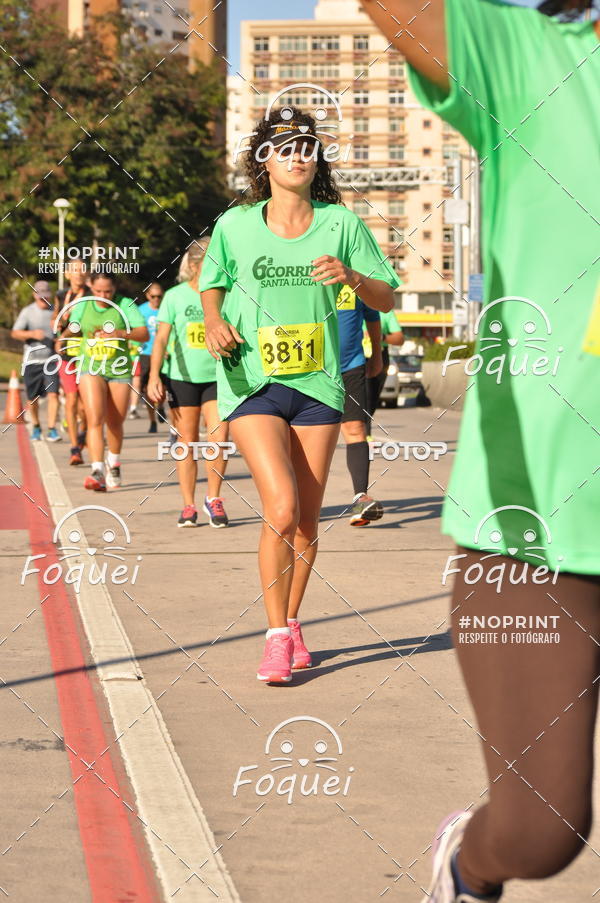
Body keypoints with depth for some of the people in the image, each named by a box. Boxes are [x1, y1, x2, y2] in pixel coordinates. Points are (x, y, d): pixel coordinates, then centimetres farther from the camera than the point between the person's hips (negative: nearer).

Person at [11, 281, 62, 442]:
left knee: (53, 394, -14)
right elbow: (15, 333, -5)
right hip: (32, 360, 0)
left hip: (52, 359, 0)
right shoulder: (27, 312, 0)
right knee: (33, 398, 8)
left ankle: (52, 430, -13)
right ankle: (36, 427, 30)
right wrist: (32, 334, -20)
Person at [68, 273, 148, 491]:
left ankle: (113, 463, 38)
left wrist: (120, 333, -32)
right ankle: (97, 472, -25)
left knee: (115, 424, 11)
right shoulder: (82, 306, 2)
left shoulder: (126, 305, -6)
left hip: (119, 370, 0)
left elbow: (144, 334, -16)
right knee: (95, 419, -18)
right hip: (90, 368, 0)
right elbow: (74, 331, 19)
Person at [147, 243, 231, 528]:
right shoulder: (175, 296, -1)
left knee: (219, 436, -12)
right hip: (181, 377, -1)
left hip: (217, 376, 1)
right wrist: (154, 376, -12)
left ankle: (213, 498, 6)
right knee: (187, 441, 4)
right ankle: (189, 506, 12)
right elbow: (161, 338, -2)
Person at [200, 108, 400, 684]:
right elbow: (213, 283, 15)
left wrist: (351, 277, -18)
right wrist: (215, 323, -5)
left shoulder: (341, 224, 0)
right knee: (282, 510, -17)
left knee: (307, 520, 9)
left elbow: (388, 299, 2)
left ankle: (291, 625, 29)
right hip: (252, 383, -2)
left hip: (317, 384, 2)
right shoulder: (235, 226, -1)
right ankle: (277, 636, -5)